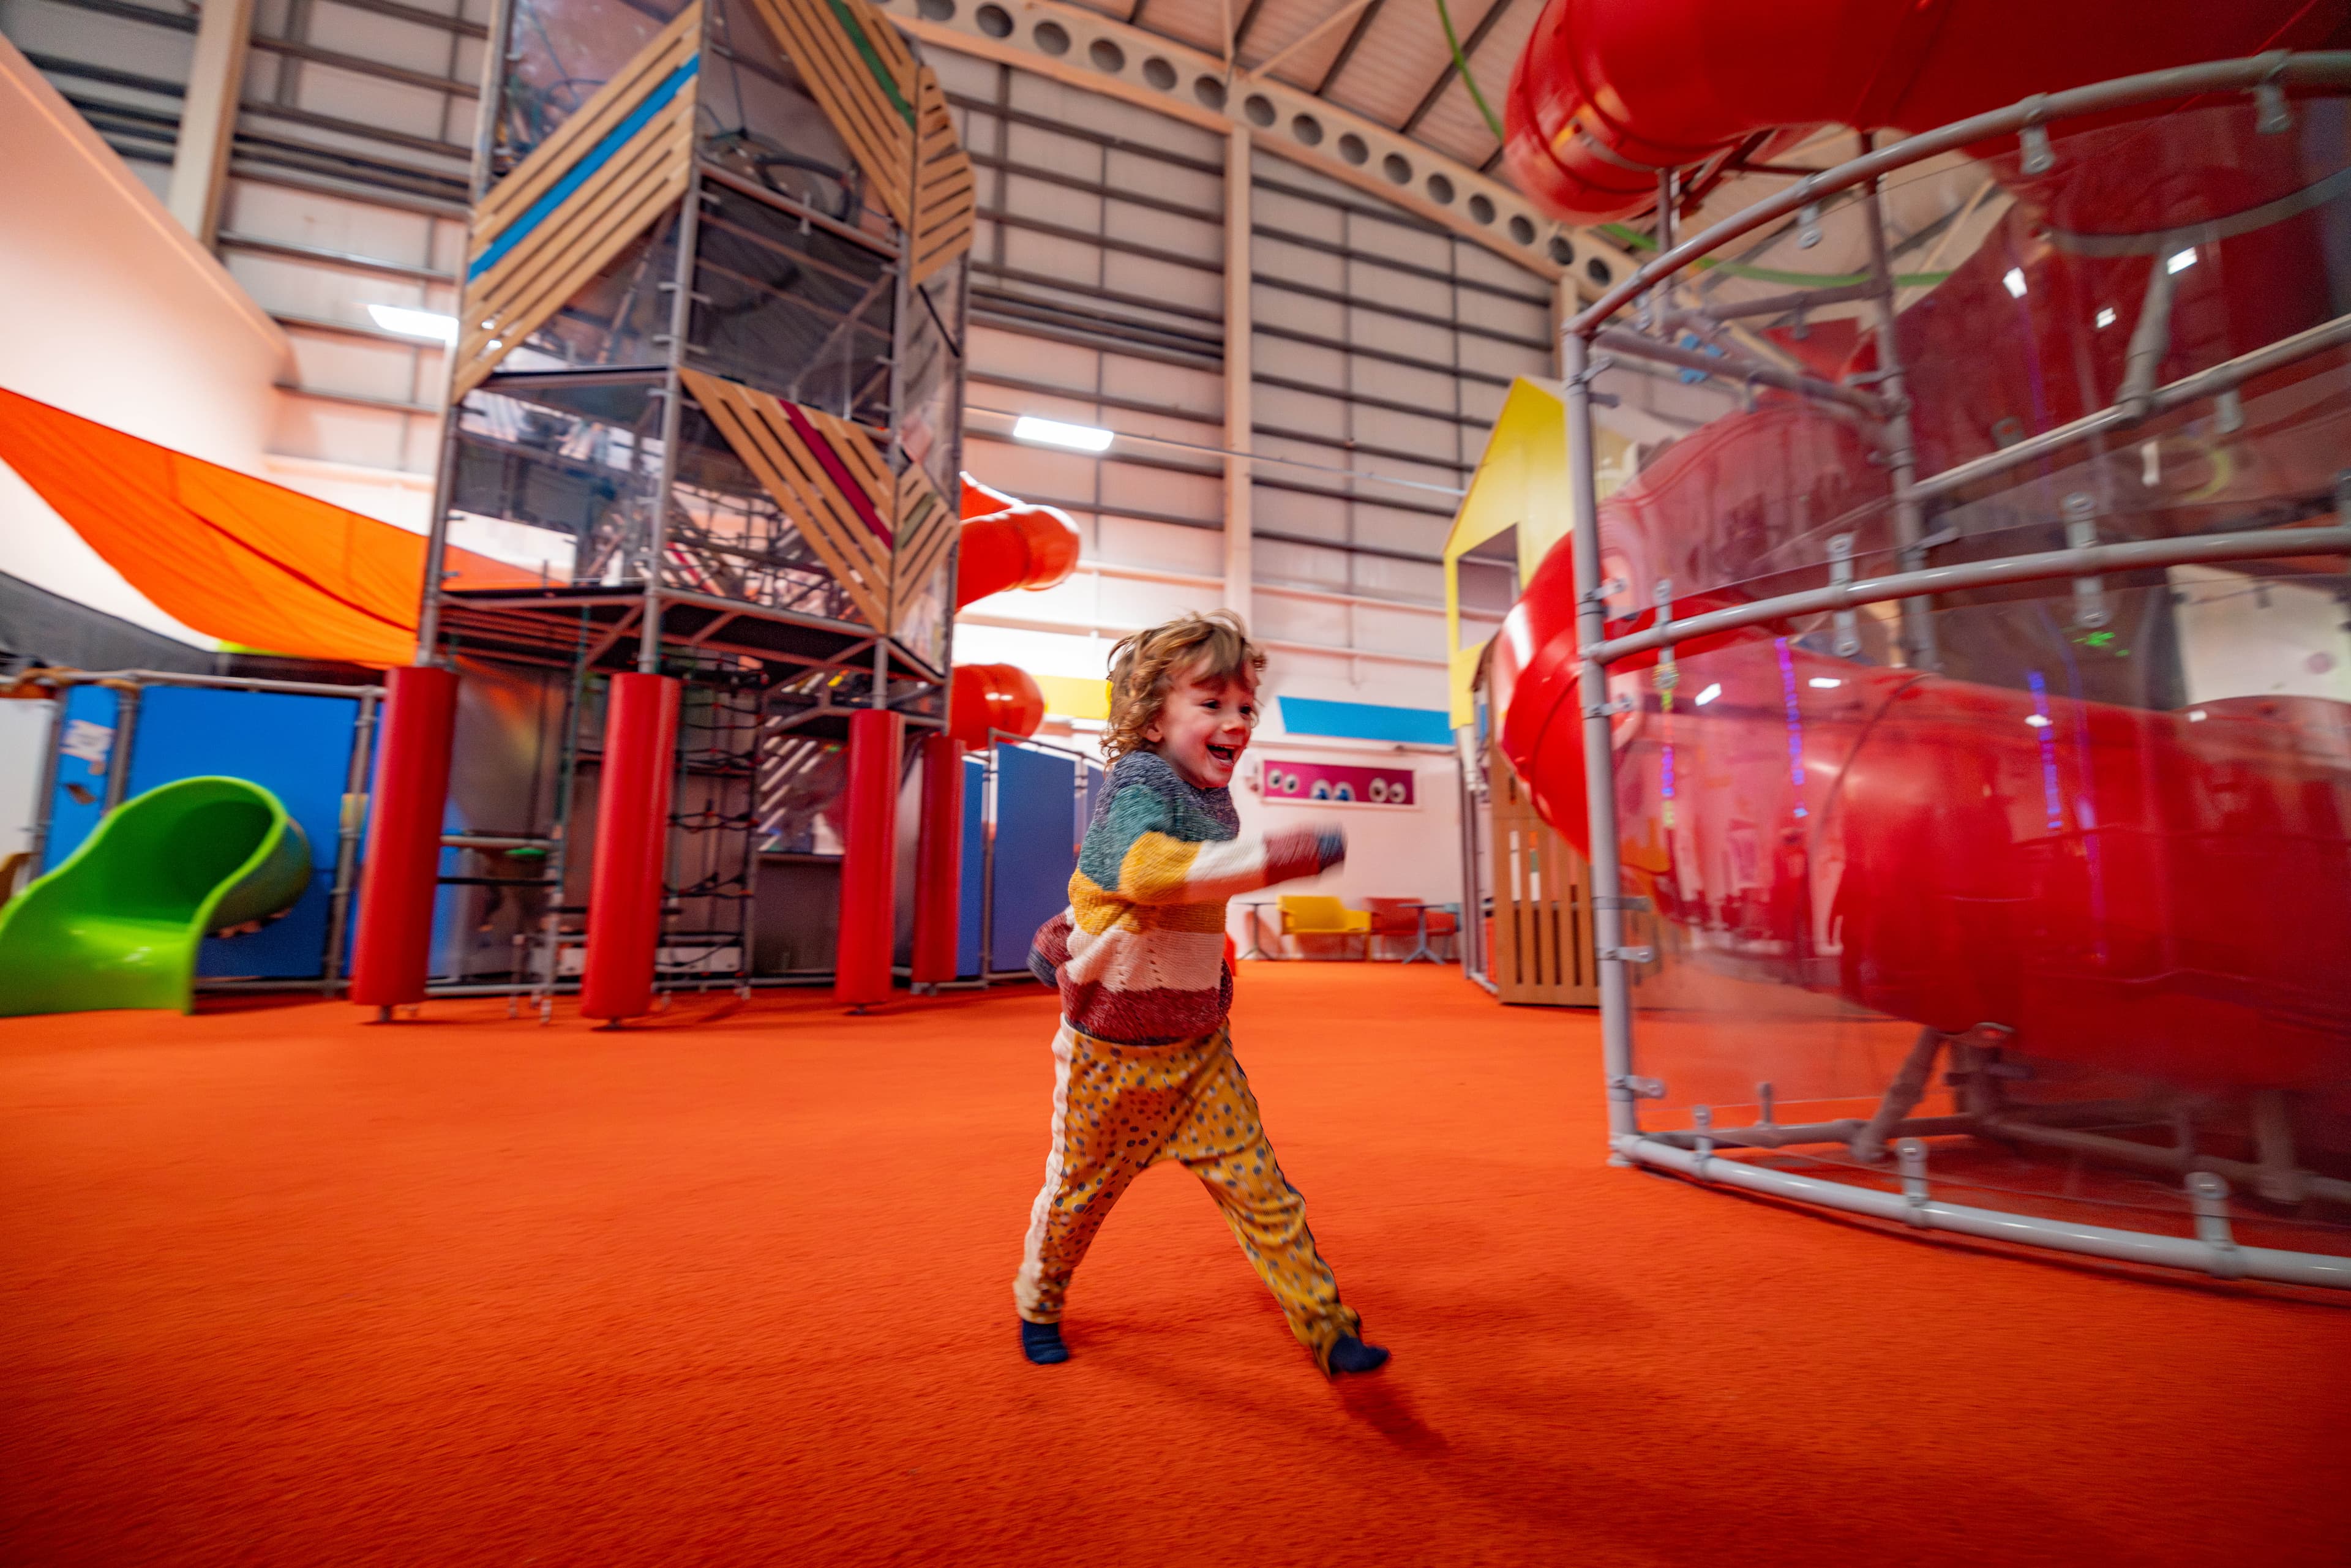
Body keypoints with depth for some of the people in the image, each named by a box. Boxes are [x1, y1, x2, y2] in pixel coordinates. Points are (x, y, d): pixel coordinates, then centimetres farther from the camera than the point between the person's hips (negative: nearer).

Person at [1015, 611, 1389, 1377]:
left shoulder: (1208, 800, 1)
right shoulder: (1139, 788, -24)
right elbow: (1147, 869, -49)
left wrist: (1062, 935, 21)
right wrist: (1282, 854, -49)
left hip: (1199, 1048, 6)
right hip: (1113, 1052, -5)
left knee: (1259, 1189, 5)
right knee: (1079, 1191, 17)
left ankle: (1327, 1327, 20)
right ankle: (1037, 1305, 44)